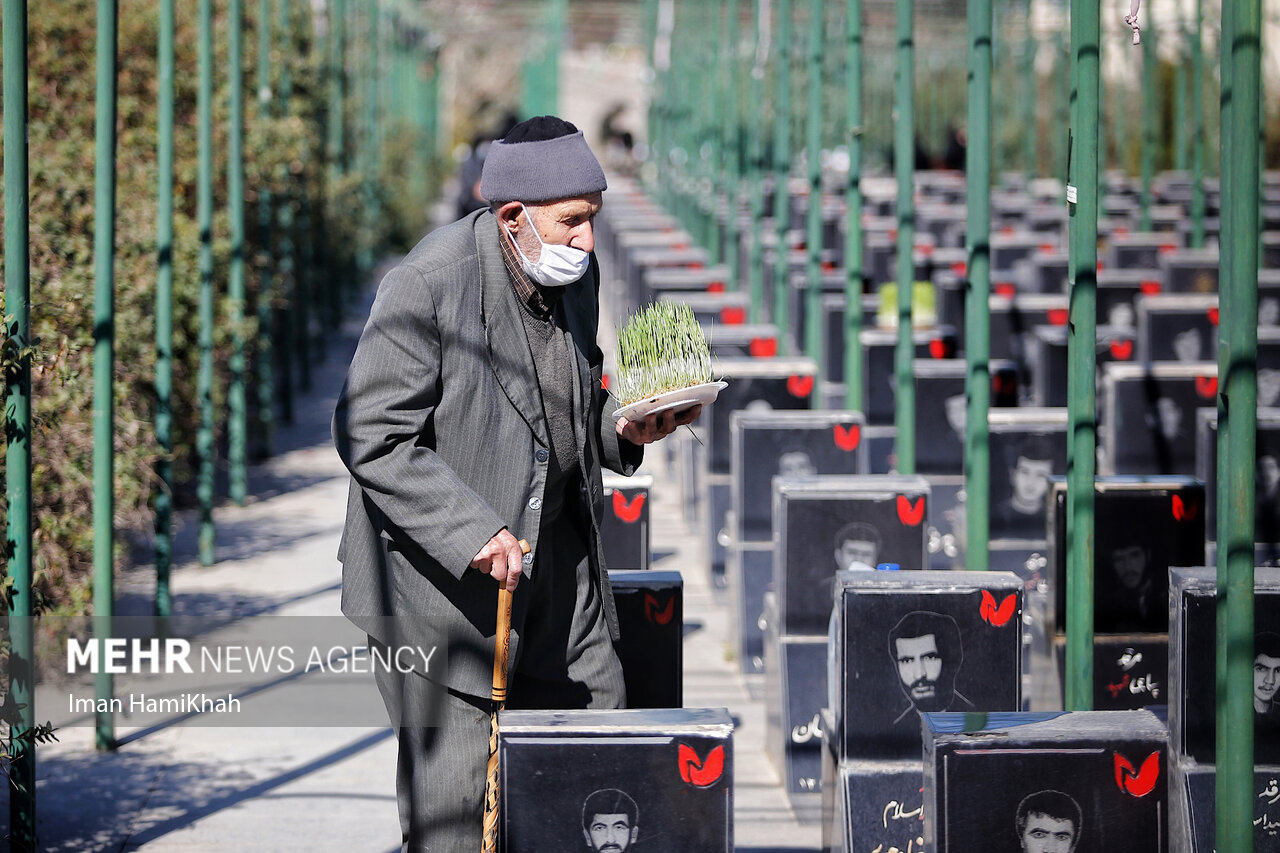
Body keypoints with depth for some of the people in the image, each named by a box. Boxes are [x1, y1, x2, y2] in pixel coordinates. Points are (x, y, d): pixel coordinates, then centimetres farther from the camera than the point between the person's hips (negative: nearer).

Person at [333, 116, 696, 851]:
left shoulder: (574, 272, 4)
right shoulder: (428, 285, -21)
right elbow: (371, 439, -21)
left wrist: (621, 431, -3)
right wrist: (470, 532, -28)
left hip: (554, 548, 8)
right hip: (442, 570, -7)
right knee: (454, 782, -5)